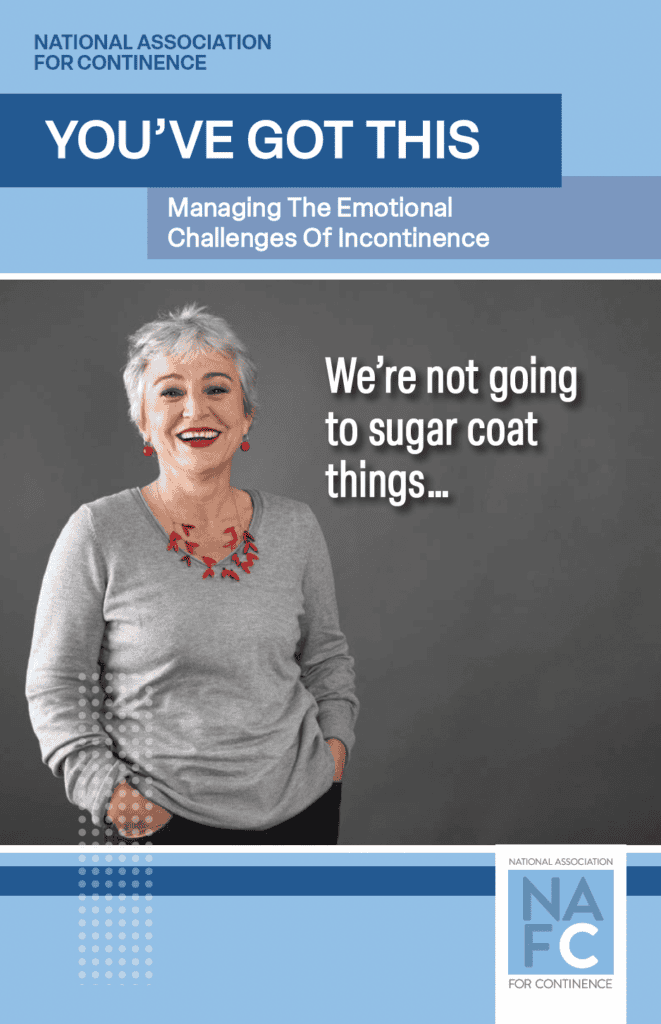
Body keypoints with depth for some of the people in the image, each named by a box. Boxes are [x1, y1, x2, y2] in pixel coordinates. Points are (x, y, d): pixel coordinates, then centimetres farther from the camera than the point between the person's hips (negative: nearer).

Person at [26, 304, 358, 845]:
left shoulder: (296, 527, 0)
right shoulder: (98, 533, -10)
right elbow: (54, 683, -6)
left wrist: (336, 738, 1)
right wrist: (106, 790, -13)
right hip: (164, 821, -3)